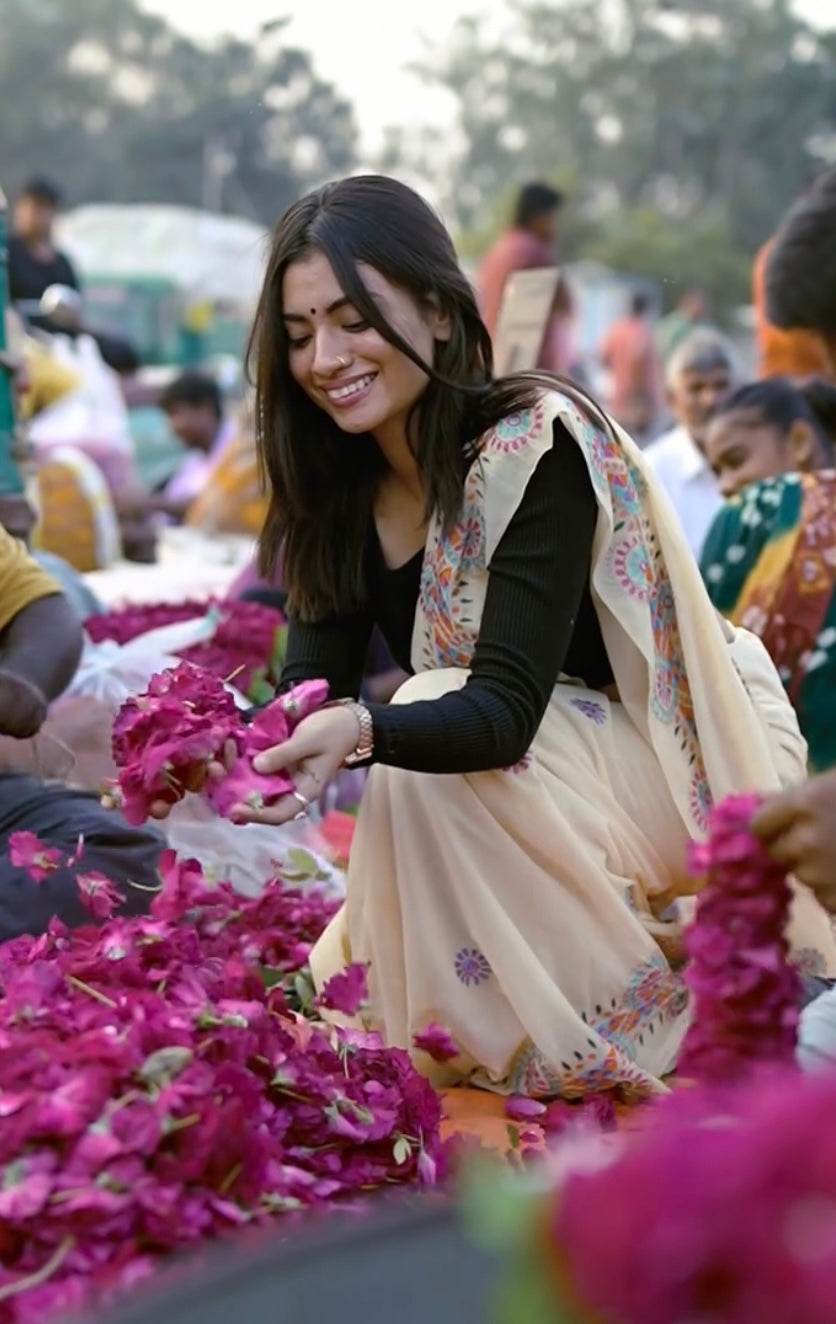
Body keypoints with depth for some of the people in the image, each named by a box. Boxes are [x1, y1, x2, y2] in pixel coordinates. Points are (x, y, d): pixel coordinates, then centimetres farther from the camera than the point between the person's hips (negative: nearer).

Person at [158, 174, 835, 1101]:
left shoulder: (536, 447, -25)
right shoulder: (340, 487, -3)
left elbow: (506, 710, -33)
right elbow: (311, 687, -12)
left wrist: (360, 732, -51)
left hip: (695, 768, -7)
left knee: (435, 736, -31)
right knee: (353, 976, -3)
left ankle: (596, 1042, -15)